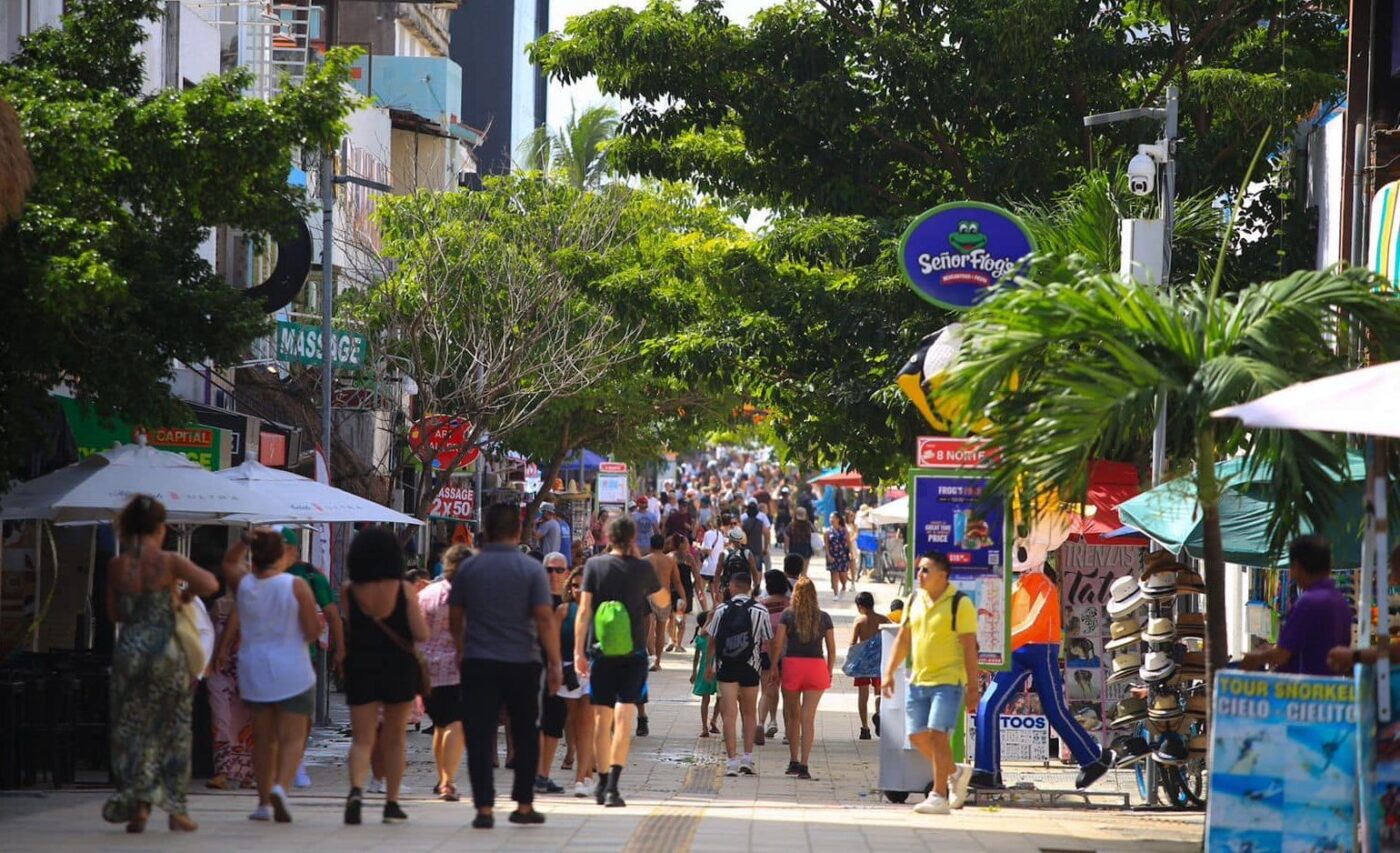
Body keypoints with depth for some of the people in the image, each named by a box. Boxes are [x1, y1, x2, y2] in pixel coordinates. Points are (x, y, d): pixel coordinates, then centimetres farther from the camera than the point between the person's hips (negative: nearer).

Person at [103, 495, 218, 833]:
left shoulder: (117, 566, 2)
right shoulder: (169, 562, -8)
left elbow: (114, 613, 9)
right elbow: (210, 585, -15)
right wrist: (185, 590, 4)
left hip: (129, 649, 2)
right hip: (166, 649, -2)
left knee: (132, 730, 9)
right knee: (172, 729, 8)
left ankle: (138, 807, 1)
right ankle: (176, 810, 8)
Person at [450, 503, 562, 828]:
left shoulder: (468, 569, 1)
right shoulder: (531, 569, -5)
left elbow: (456, 618, 8)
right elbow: (545, 619, -10)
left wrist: (462, 649, 24)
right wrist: (555, 663, -6)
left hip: (478, 664, 1)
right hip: (522, 663, -1)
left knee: (480, 737, 0)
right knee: (525, 736, 13)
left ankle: (484, 808, -6)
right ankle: (523, 805, 16)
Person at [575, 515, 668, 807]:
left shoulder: (594, 565, -1)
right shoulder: (642, 569, -2)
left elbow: (584, 611, -5)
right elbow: (664, 601, 15)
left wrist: (579, 651, -2)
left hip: (600, 652, 1)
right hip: (633, 653, -1)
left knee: (602, 719, 12)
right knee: (624, 718, -7)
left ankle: (602, 784, 23)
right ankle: (612, 786, -20)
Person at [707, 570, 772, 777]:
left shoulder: (722, 610, 0)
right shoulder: (760, 611, -2)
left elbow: (712, 639, 6)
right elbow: (768, 642, 1)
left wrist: (710, 665, 18)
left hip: (726, 667, 0)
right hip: (750, 667, 1)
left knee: (729, 713, 0)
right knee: (749, 713, 16)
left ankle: (732, 761, -7)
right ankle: (747, 758, 11)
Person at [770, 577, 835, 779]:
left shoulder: (788, 615, 0)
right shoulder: (824, 618, 5)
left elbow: (777, 643, -6)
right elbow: (831, 648, 7)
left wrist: (774, 667, 1)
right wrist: (830, 672, 17)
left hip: (792, 664, -1)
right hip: (817, 665, 1)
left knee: (792, 715, 14)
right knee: (808, 717, -2)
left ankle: (794, 761, 21)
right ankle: (804, 765, -8)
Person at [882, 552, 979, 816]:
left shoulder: (960, 604, -10)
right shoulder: (915, 600, 9)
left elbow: (969, 648, -11)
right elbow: (903, 639, 17)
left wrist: (972, 688, -14)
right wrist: (890, 672, 10)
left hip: (948, 681, -7)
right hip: (919, 681, 7)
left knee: (938, 734, -14)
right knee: (917, 736, 7)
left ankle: (939, 796, -8)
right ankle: (956, 772, 29)